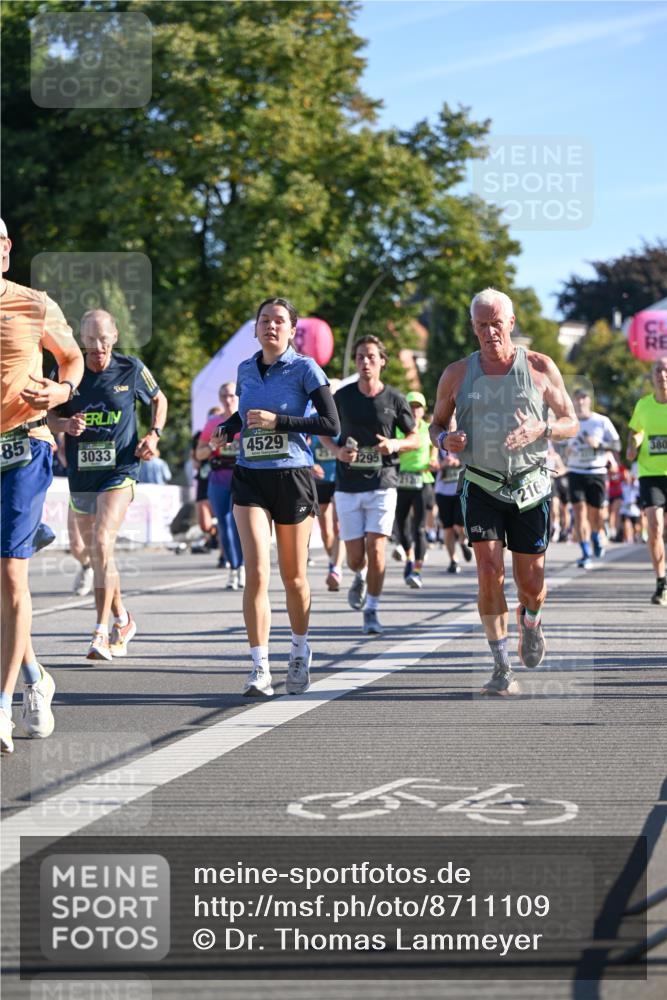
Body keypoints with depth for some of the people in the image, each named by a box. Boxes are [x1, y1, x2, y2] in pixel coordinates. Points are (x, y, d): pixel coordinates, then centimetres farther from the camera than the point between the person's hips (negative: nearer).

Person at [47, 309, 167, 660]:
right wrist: (65, 424, -14)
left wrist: (154, 435, 0)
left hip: (119, 471, -4)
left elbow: (158, 400, 15)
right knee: (96, 553, 14)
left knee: (103, 544, -21)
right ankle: (122, 621, 34)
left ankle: (101, 632, -22)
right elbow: (50, 415, 8)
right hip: (80, 474, 4)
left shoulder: (131, 369, -2)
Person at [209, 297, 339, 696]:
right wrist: (226, 429, 8)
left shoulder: (305, 368, -4)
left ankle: (300, 654, 31)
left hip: (292, 477, -2)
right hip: (250, 479, 2)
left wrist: (277, 421, -16)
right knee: (256, 571, -13)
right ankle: (260, 668, -12)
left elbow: (331, 424, -11)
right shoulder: (246, 370, 10)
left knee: (294, 576, 8)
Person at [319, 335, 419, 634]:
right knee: (355, 556, 2)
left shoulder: (394, 399, 0)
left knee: (376, 549, -13)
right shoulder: (342, 397, 2)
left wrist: (395, 445, -13)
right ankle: (360, 576, 39)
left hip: (382, 484, -1)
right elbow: (324, 432, 14)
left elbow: (415, 438, 9)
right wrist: (337, 451, -6)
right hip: (348, 486, 1)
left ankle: (372, 611, 2)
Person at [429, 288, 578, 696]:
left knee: (530, 582, 3)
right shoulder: (457, 375, 4)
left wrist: (541, 429, -16)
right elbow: (436, 424, 15)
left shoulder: (540, 368, 1)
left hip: (531, 486, 0)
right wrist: (445, 439, -10)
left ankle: (530, 620, 41)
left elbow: (572, 423, 6)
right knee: (489, 572, -15)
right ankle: (503, 669, -7)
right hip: (482, 487, 0)